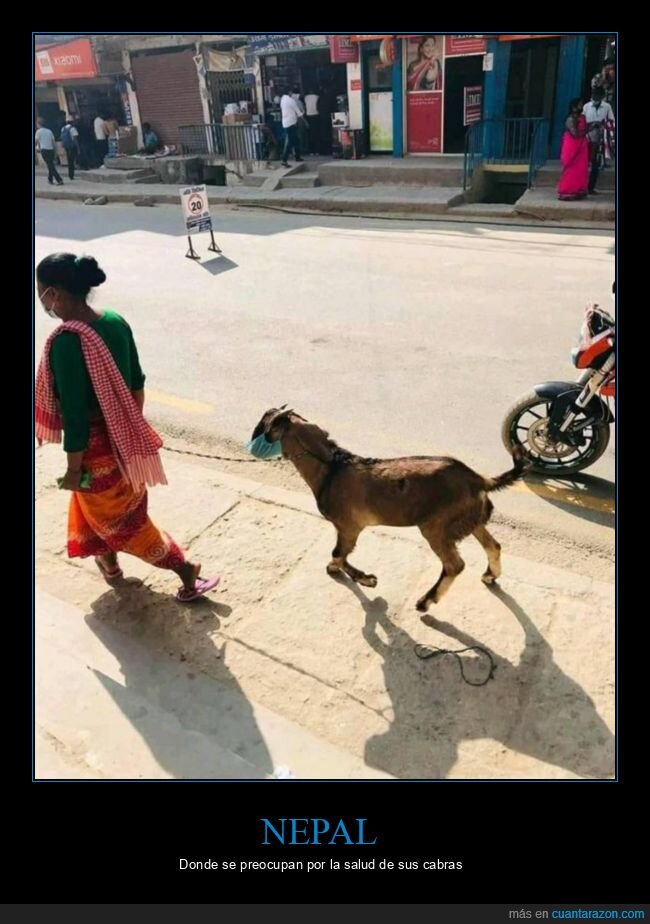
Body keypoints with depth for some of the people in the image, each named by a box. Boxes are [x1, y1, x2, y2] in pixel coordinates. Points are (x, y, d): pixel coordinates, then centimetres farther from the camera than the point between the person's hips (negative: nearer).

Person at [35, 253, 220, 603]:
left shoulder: (65, 342, -27)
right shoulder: (115, 322, -5)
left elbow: (75, 415, -24)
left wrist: (74, 469, -13)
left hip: (97, 446, -7)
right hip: (122, 438, 8)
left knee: (120, 521, 13)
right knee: (97, 507, 30)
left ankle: (186, 571, 20)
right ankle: (109, 563, 51)